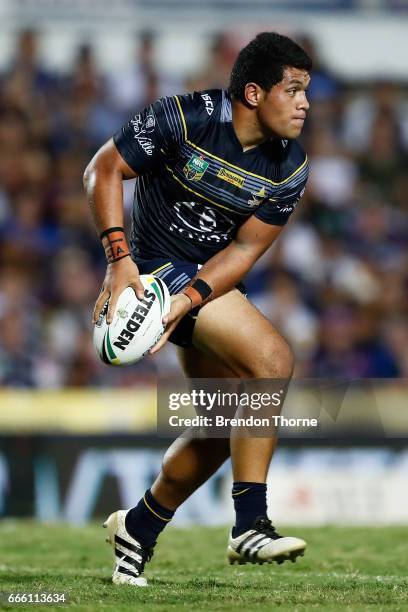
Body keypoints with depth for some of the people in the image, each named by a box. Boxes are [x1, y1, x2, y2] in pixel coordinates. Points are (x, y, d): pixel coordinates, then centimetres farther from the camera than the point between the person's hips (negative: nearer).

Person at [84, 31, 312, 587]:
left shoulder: (290, 170, -5)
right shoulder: (184, 119, -19)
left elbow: (245, 248, -5)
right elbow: (103, 171, -11)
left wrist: (188, 300, -20)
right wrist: (119, 258, -20)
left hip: (212, 280, 7)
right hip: (158, 267, -7)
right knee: (272, 359, -25)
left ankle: (139, 528, 28)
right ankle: (249, 526, -24)